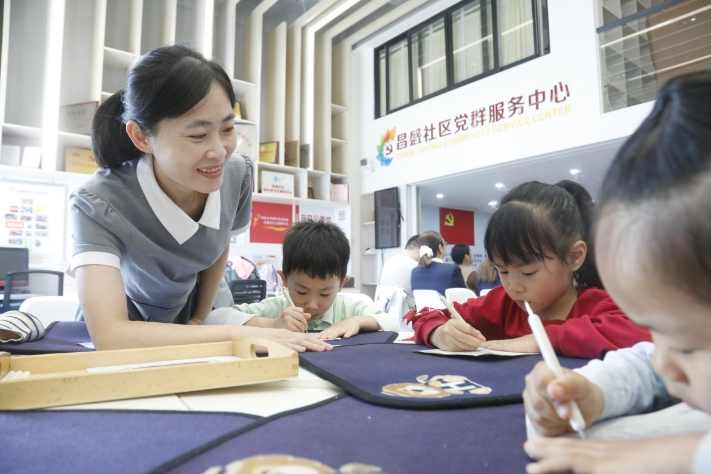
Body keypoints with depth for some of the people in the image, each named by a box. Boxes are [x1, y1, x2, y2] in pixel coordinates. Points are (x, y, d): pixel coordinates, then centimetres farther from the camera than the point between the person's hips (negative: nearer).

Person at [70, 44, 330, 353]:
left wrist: (199, 321, 3)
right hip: (130, 325, -2)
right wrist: (236, 334, -36)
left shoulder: (237, 175, -19)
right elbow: (109, 336, -37)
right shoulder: (99, 204, -29)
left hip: (189, 318, 3)